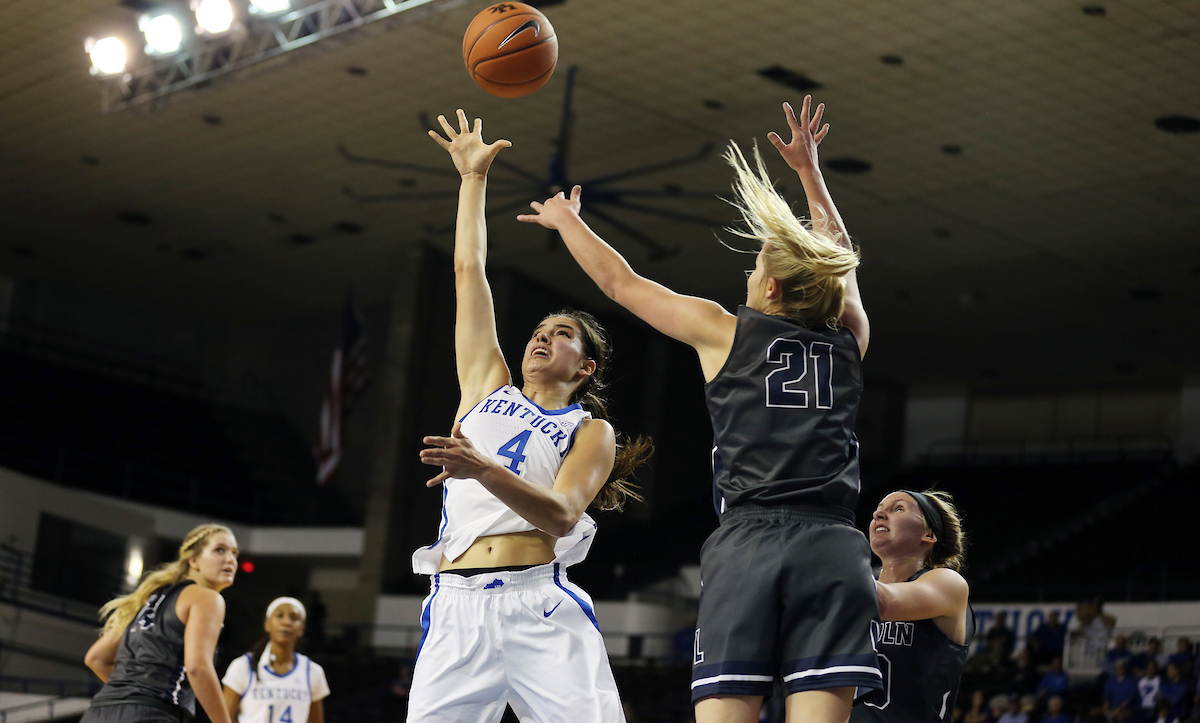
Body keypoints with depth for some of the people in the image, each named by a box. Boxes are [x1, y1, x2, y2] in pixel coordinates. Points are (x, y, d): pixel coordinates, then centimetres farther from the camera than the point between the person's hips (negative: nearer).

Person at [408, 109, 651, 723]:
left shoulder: (591, 431, 13)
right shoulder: (487, 389, 25)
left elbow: (562, 514, -7)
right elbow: (469, 271, 24)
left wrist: (484, 469, -23)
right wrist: (473, 176, 26)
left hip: (541, 609, -3)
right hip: (456, 609, 3)